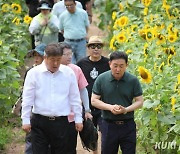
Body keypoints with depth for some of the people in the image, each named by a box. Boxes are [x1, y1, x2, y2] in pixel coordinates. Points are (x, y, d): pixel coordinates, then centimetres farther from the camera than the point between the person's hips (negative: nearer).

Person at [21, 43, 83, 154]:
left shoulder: (69, 73, 4)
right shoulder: (34, 73, -1)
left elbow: (75, 98, 9)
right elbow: (27, 99, 1)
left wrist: (78, 119, 9)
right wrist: (25, 120, -1)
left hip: (62, 122, 2)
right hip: (40, 121, -1)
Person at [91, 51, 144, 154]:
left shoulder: (133, 80, -4)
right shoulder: (101, 79, -3)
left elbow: (140, 101, 1)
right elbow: (94, 100, 0)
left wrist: (126, 109, -18)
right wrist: (110, 107, -16)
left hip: (128, 125, 0)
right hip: (109, 125, 0)